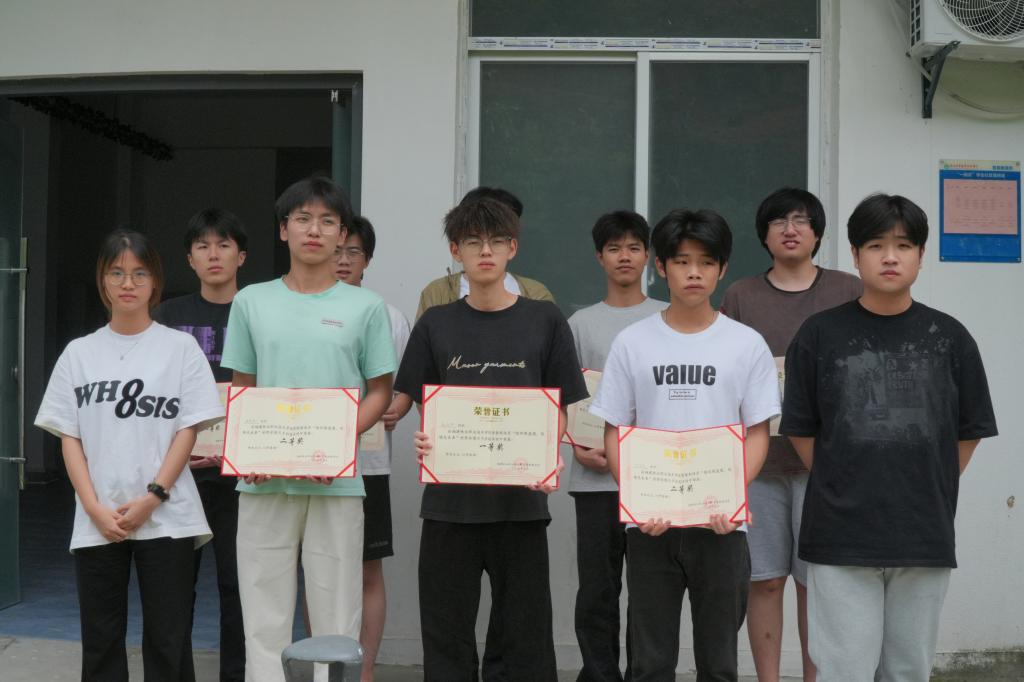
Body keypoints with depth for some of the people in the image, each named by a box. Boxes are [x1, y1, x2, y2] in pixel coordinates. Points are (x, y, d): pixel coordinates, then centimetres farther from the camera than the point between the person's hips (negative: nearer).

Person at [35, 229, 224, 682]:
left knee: (167, 641, 1)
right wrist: (96, 509, -7)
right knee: (100, 641, 8)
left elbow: (188, 431, -1)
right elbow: (69, 439, 5)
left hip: (166, 518, -2)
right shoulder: (79, 353, 8)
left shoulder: (180, 347, 3)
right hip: (96, 522, 2)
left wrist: (151, 499, -12)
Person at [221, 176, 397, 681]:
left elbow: (379, 392, 4)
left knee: (336, 609, 4)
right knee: (264, 606, 6)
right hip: (265, 478, 1)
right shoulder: (251, 302, 7)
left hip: (336, 479, -1)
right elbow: (240, 389, 11)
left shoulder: (365, 307, 3)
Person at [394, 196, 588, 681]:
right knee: (447, 634, 7)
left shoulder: (544, 321, 3)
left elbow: (560, 411, 5)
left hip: (520, 499, -1)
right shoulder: (436, 324, 7)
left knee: (526, 635, 4)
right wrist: (424, 443, -13)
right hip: (450, 499, 1)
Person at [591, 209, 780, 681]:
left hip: (719, 524, 0)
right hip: (649, 523, 0)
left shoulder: (747, 344, 1)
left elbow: (757, 433, 2)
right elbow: (615, 431, 3)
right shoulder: (631, 342, 2)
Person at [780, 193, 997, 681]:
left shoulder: (948, 337, 3)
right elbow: (801, 430, 5)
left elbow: (970, 432, 10)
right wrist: (840, 492, 3)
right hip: (839, 538, -2)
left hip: (925, 538, 2)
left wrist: (931, 492, 7)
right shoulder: (820, 334, 0)